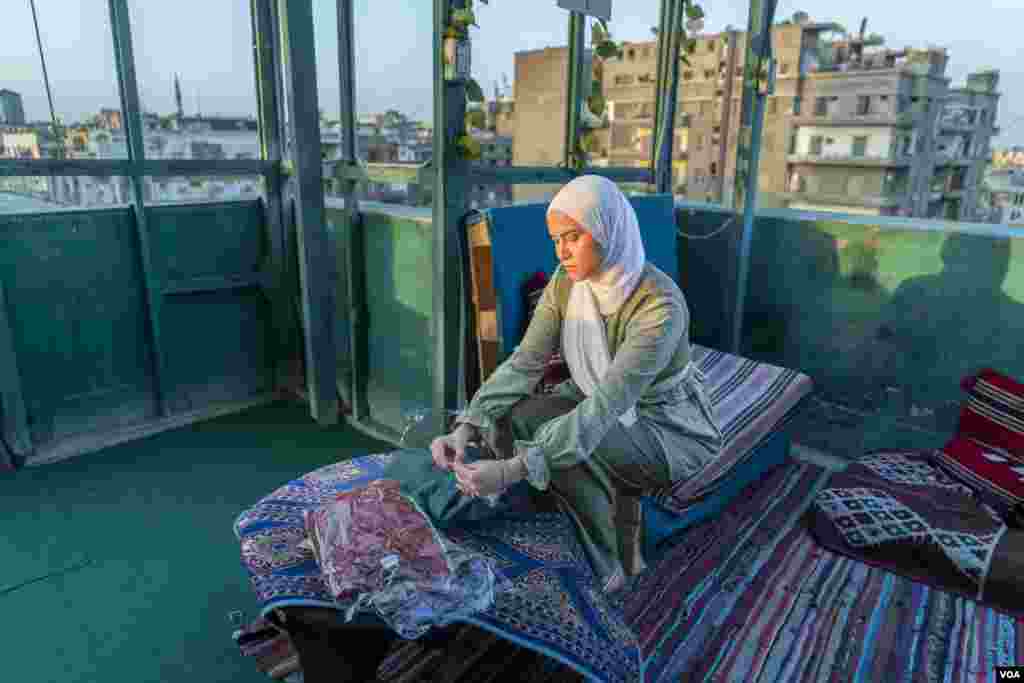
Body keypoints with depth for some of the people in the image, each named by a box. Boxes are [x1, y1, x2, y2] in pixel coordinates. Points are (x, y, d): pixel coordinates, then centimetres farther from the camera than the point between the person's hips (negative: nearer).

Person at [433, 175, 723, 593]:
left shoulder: (660, 306, -31)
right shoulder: (566, 281, -10)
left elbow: (607, 405, -38)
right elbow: (524, 363, -14)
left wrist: (514, 470, -45)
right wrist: (466, 428, -29)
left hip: (671, 430, -6)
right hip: (603, 410, 6)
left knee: (560, 446, -32)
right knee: (505, 418, -18)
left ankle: (601, 572, -5)